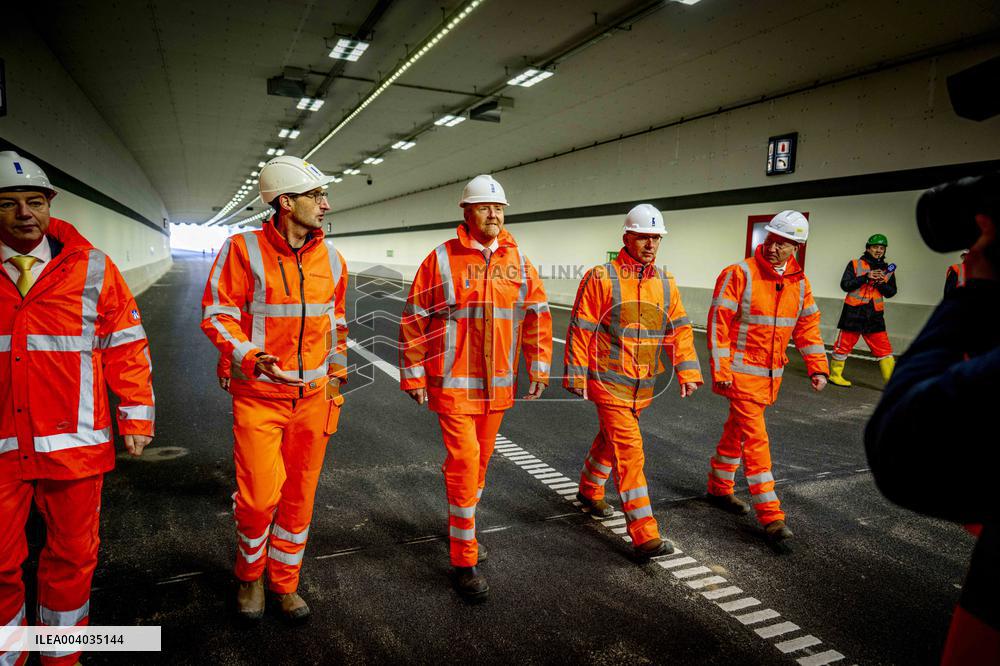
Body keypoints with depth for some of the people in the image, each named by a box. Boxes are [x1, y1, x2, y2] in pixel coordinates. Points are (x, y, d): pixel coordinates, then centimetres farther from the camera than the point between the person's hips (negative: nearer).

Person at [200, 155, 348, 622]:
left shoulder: (331, 259, 5)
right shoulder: (244, 250, -9)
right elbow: (217, 315, -8)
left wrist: (336, 381, 14)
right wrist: (251, 358, -23)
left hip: (313, 396, 4)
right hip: (259, 394, -4)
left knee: (299, 495, 11)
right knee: (259, 496, -3)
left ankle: (284, 582, 32)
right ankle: (250, 574, 28)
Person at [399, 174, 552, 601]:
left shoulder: (517, 260, 4)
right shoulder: (442, 259, -7)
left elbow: (537, 314, 10)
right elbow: (414, 320, -4)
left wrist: (538, 368, 7)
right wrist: (413, 375, -4)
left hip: (497, 385, 5)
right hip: (453, 384, -4)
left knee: (479, 460, 17)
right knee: (464, 461, -7)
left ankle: (459, 526, 41)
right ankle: (465, 560, 7)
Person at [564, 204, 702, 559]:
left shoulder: (665, 283, 6)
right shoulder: (601, 278, -11)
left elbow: (679, 329, 6)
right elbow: (580, 329, -10)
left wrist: (687, 371, -4)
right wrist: (577, 374, -10)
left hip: (642, 386, 6)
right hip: (608, 382, -6)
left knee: (611, 439, 23)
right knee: (629, 451, -9)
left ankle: (590, 490, 47)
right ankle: (645, 536, -5)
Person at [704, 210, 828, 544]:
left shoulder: (799, 283, 6)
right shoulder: (739, 274, -13)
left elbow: (808, 328, 12)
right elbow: (718, 322, -14)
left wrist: (817, 368, 2)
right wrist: (720, 370, -17)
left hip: (771, 373, 6)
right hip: (740, 371, -6)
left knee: (737, 431, 18)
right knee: (755, 438, -7)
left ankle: (719, 488, 34)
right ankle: (771, 516, -3)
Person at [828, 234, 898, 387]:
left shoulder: (887, 270, 13)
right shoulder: (855, 264, 1)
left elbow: (891, 292, 8)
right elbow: (845, 285, -8)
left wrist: (881, 283, -11)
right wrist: (866, 277, -16)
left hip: (875, 315, 4)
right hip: (854, 312, -3)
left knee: (884, 348, 1)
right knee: (844, 344, 2)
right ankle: (835, 375, 16)